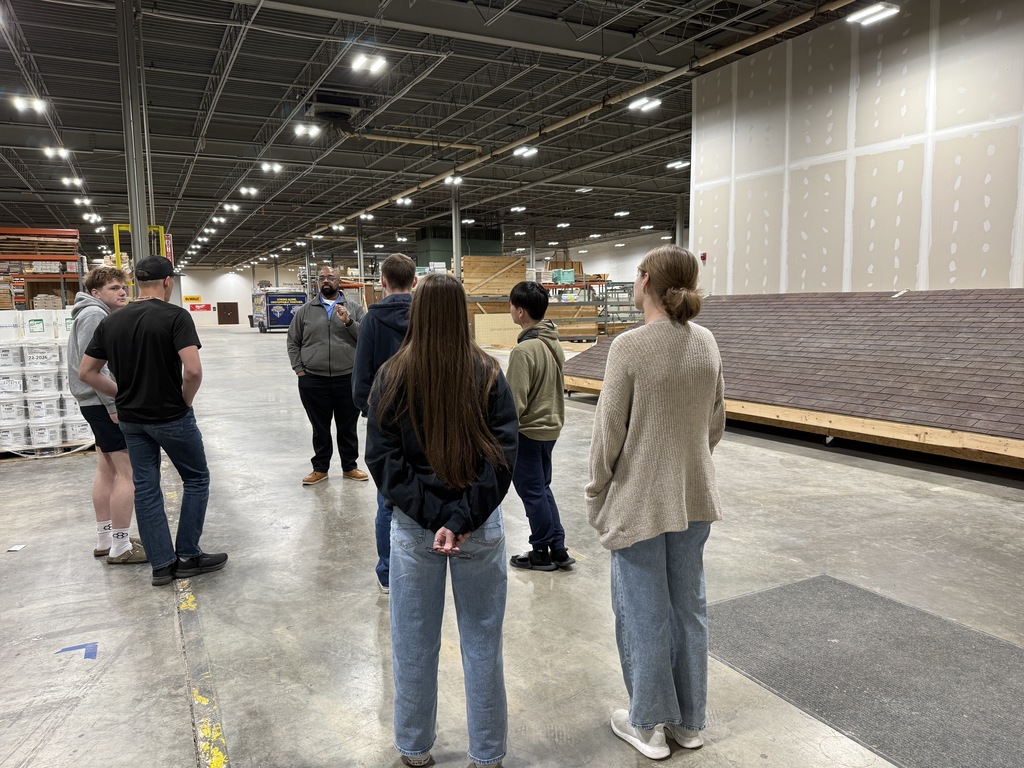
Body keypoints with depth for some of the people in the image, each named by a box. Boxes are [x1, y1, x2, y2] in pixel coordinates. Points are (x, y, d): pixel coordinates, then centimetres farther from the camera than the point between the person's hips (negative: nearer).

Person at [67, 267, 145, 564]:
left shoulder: (103, 314, 17)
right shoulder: (93, 314, -14)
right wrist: (113, 404, -22)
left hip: (102, 403, 11)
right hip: (105, 403, -11)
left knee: (107, 470, 14)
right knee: (128, 473, -9)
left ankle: (105, 538, 22)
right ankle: (120, 547, -4)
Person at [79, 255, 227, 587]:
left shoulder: (111, 321, 3)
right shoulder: (175, 316, -15)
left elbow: (86, 372, 6)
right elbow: (193, 370, -25)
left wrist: (123, 394, 12)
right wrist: (186, 401, -8)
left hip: (131, 419, 5)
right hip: (171, 416, -5)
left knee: (145, 487, 11)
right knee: (196, 479, 11)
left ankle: (162, 563, 17)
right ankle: (188, 556, 13)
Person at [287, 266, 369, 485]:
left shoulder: (353, 308, 4)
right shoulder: (305, 310, 6)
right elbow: (293, 342, 9)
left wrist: (348, 322, -19)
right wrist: (299, 369, 1)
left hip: (348, 379, 0)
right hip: (313, 381, 1)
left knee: (348, 427, 11)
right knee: (320, 428, 11)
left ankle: (349, 467, 26)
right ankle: (320, 468, 25)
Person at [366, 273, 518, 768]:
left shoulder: (392, 377, -6)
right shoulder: (488, 374, -7)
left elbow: (381, 457, -10)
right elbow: (502, 453, -13)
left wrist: (434, 517, -13)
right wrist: (463, 518, -16)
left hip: (413, 525, 0)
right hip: (480, 524, 0)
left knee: (414, 643, 17)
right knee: (482, 642, 15)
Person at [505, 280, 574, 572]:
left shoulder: (524, 350, -23)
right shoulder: (554, 343, 3)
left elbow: (515, 402, -21)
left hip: (528, 432, -8)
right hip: (550, 427, 8)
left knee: (532, 492, 7)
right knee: (542, 488, 20)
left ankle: (542, 553, 21)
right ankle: (558, 548, 25)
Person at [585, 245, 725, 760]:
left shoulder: (630, 346, -19)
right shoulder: (706, 343, -1)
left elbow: (609, 431, -14)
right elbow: (715, 425, 7)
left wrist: (597, 496, -1)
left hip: (639, 501, -6)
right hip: (695, 499, 6)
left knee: (644, 613, 10)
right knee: (688, 607, 18)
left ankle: (649, 726, 28)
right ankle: (689, 722, 35)